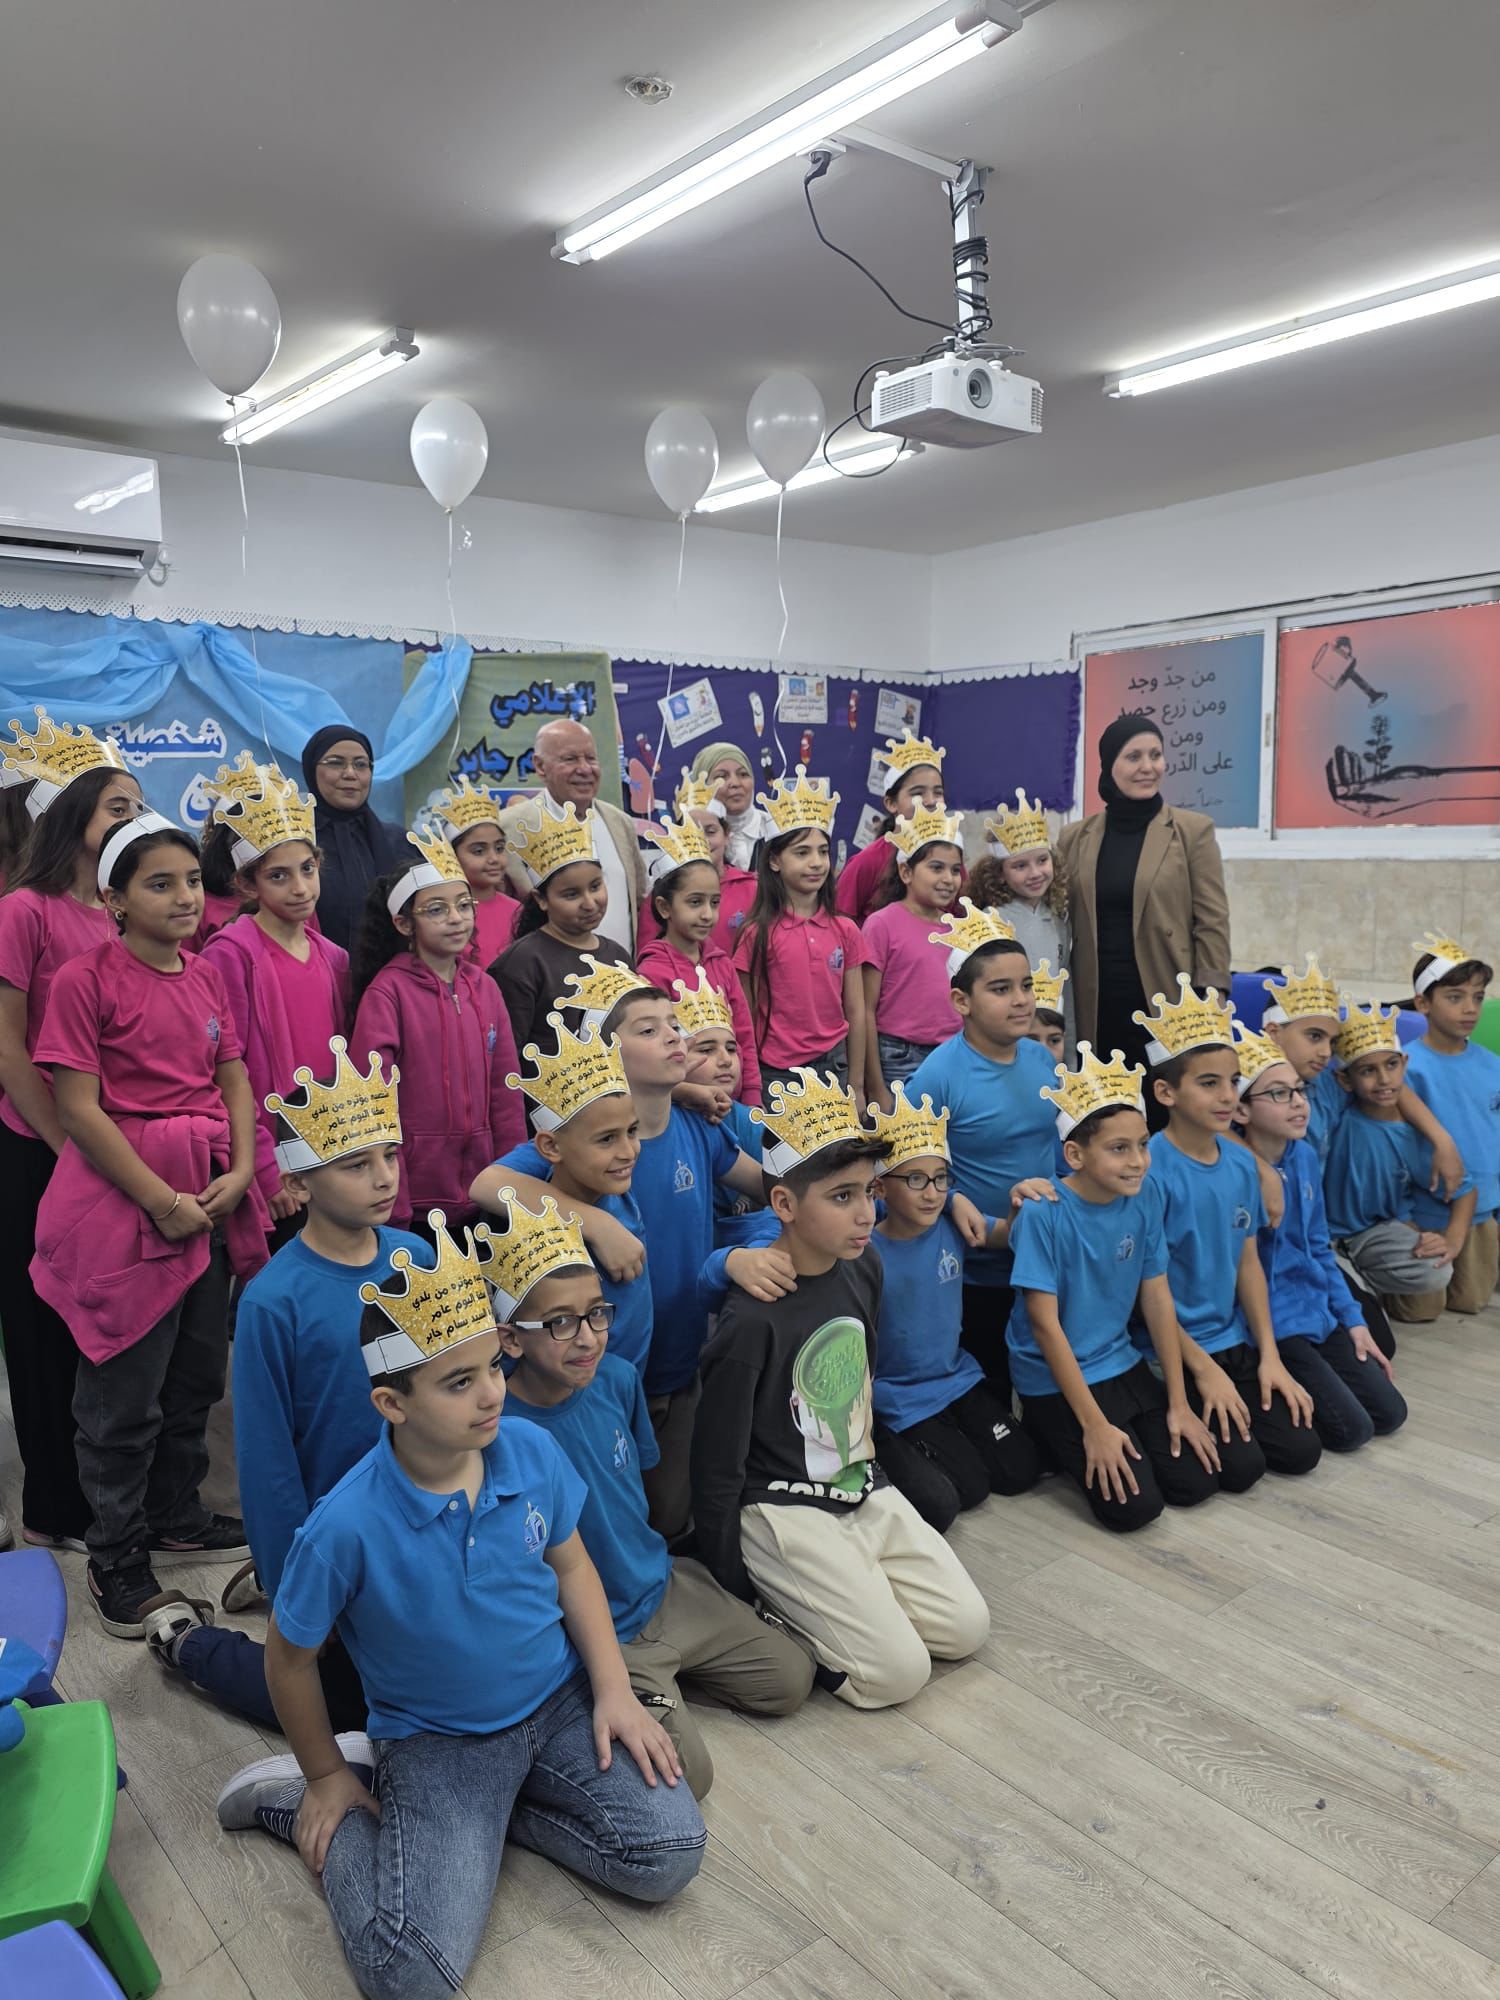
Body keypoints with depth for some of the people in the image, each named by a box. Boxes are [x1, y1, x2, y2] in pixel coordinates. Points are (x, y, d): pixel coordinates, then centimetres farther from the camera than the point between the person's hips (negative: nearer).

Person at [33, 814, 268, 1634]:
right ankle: (116, 1558, 24)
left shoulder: (207, 978, 8)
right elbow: (78, 1110, -14)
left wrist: (239, 1173, -6)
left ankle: (177, 1519, 38)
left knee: (196, 1374, 18)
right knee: (125, 1392, 5)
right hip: (123, 1200, -6)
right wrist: (162, 1200, -17)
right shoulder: (85, 979, -10)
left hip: (212, 1202, 6)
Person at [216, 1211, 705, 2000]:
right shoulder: (348, 1526, -27)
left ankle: (488, 1803, 10)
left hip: (559, 1700, 4)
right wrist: (326, 1776, 4)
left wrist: (614, 1691, -3)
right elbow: (290, 1658, -8)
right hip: (436, 1736, -4)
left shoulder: (532, 1451, -16)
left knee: (669, 1855, -10)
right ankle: (297, 1798, 9)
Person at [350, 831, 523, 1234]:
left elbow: (505, 1090, 7)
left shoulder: (484, 987, 6)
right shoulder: (386, 991, -8)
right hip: (416, 1194, -4)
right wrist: (393, 1208, -13)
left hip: (481, 1193, 5)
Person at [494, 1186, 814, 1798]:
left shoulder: (617, 1378, -8)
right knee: (685, 1774, -18)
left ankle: (667, 1676, 22)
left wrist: (651, 1565, 13)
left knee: (791, 1678, 9)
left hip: (666, 1591, 6)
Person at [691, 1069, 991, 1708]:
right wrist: (733, 1590, -8)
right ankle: (773, 1605, 8)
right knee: (898, 1672, -12)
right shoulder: (753, 1318, -24)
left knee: (966, 1629, 2)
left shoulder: (864, 1267, -3)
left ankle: (820, 1593, 16)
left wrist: (868, 1470, 18)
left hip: (864, 1492, 7)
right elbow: (717, 1467, -15)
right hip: (783, 1509, -7)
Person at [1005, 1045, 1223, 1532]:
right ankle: (1048, 1436, 12)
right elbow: (1046, 1325, -19)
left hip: (1122, 1365, 6)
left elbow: (1157, 1299, 1)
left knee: (1197, 1481, 0)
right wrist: (1095, 1425, -18)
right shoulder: (1043, 1212, -22)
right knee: (1133, 1505, -12)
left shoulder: (1144, 1198, -6)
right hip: (1055, 1380, -6)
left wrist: (1179, 1403, 1)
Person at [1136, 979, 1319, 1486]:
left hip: (1233, 1343, 7)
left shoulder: (1241, 1163, 1)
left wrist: (1268, 1355, 3)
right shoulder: (1151, 1169, -20)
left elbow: (1248, 1262, 9)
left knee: (1300, 1449, 0)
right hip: (1170, 1351, -7)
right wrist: (1204, 1369, -14)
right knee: (1240, 1466, -13)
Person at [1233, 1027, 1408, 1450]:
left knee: (1390, 1413, 7)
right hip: (1269, 1323, -8)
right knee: (1351, 1429, -10)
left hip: (1318, 1311, 8)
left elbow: (1318, 1248, 14)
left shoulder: (1305, 1157, 3)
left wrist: (1353, 1319, 13)